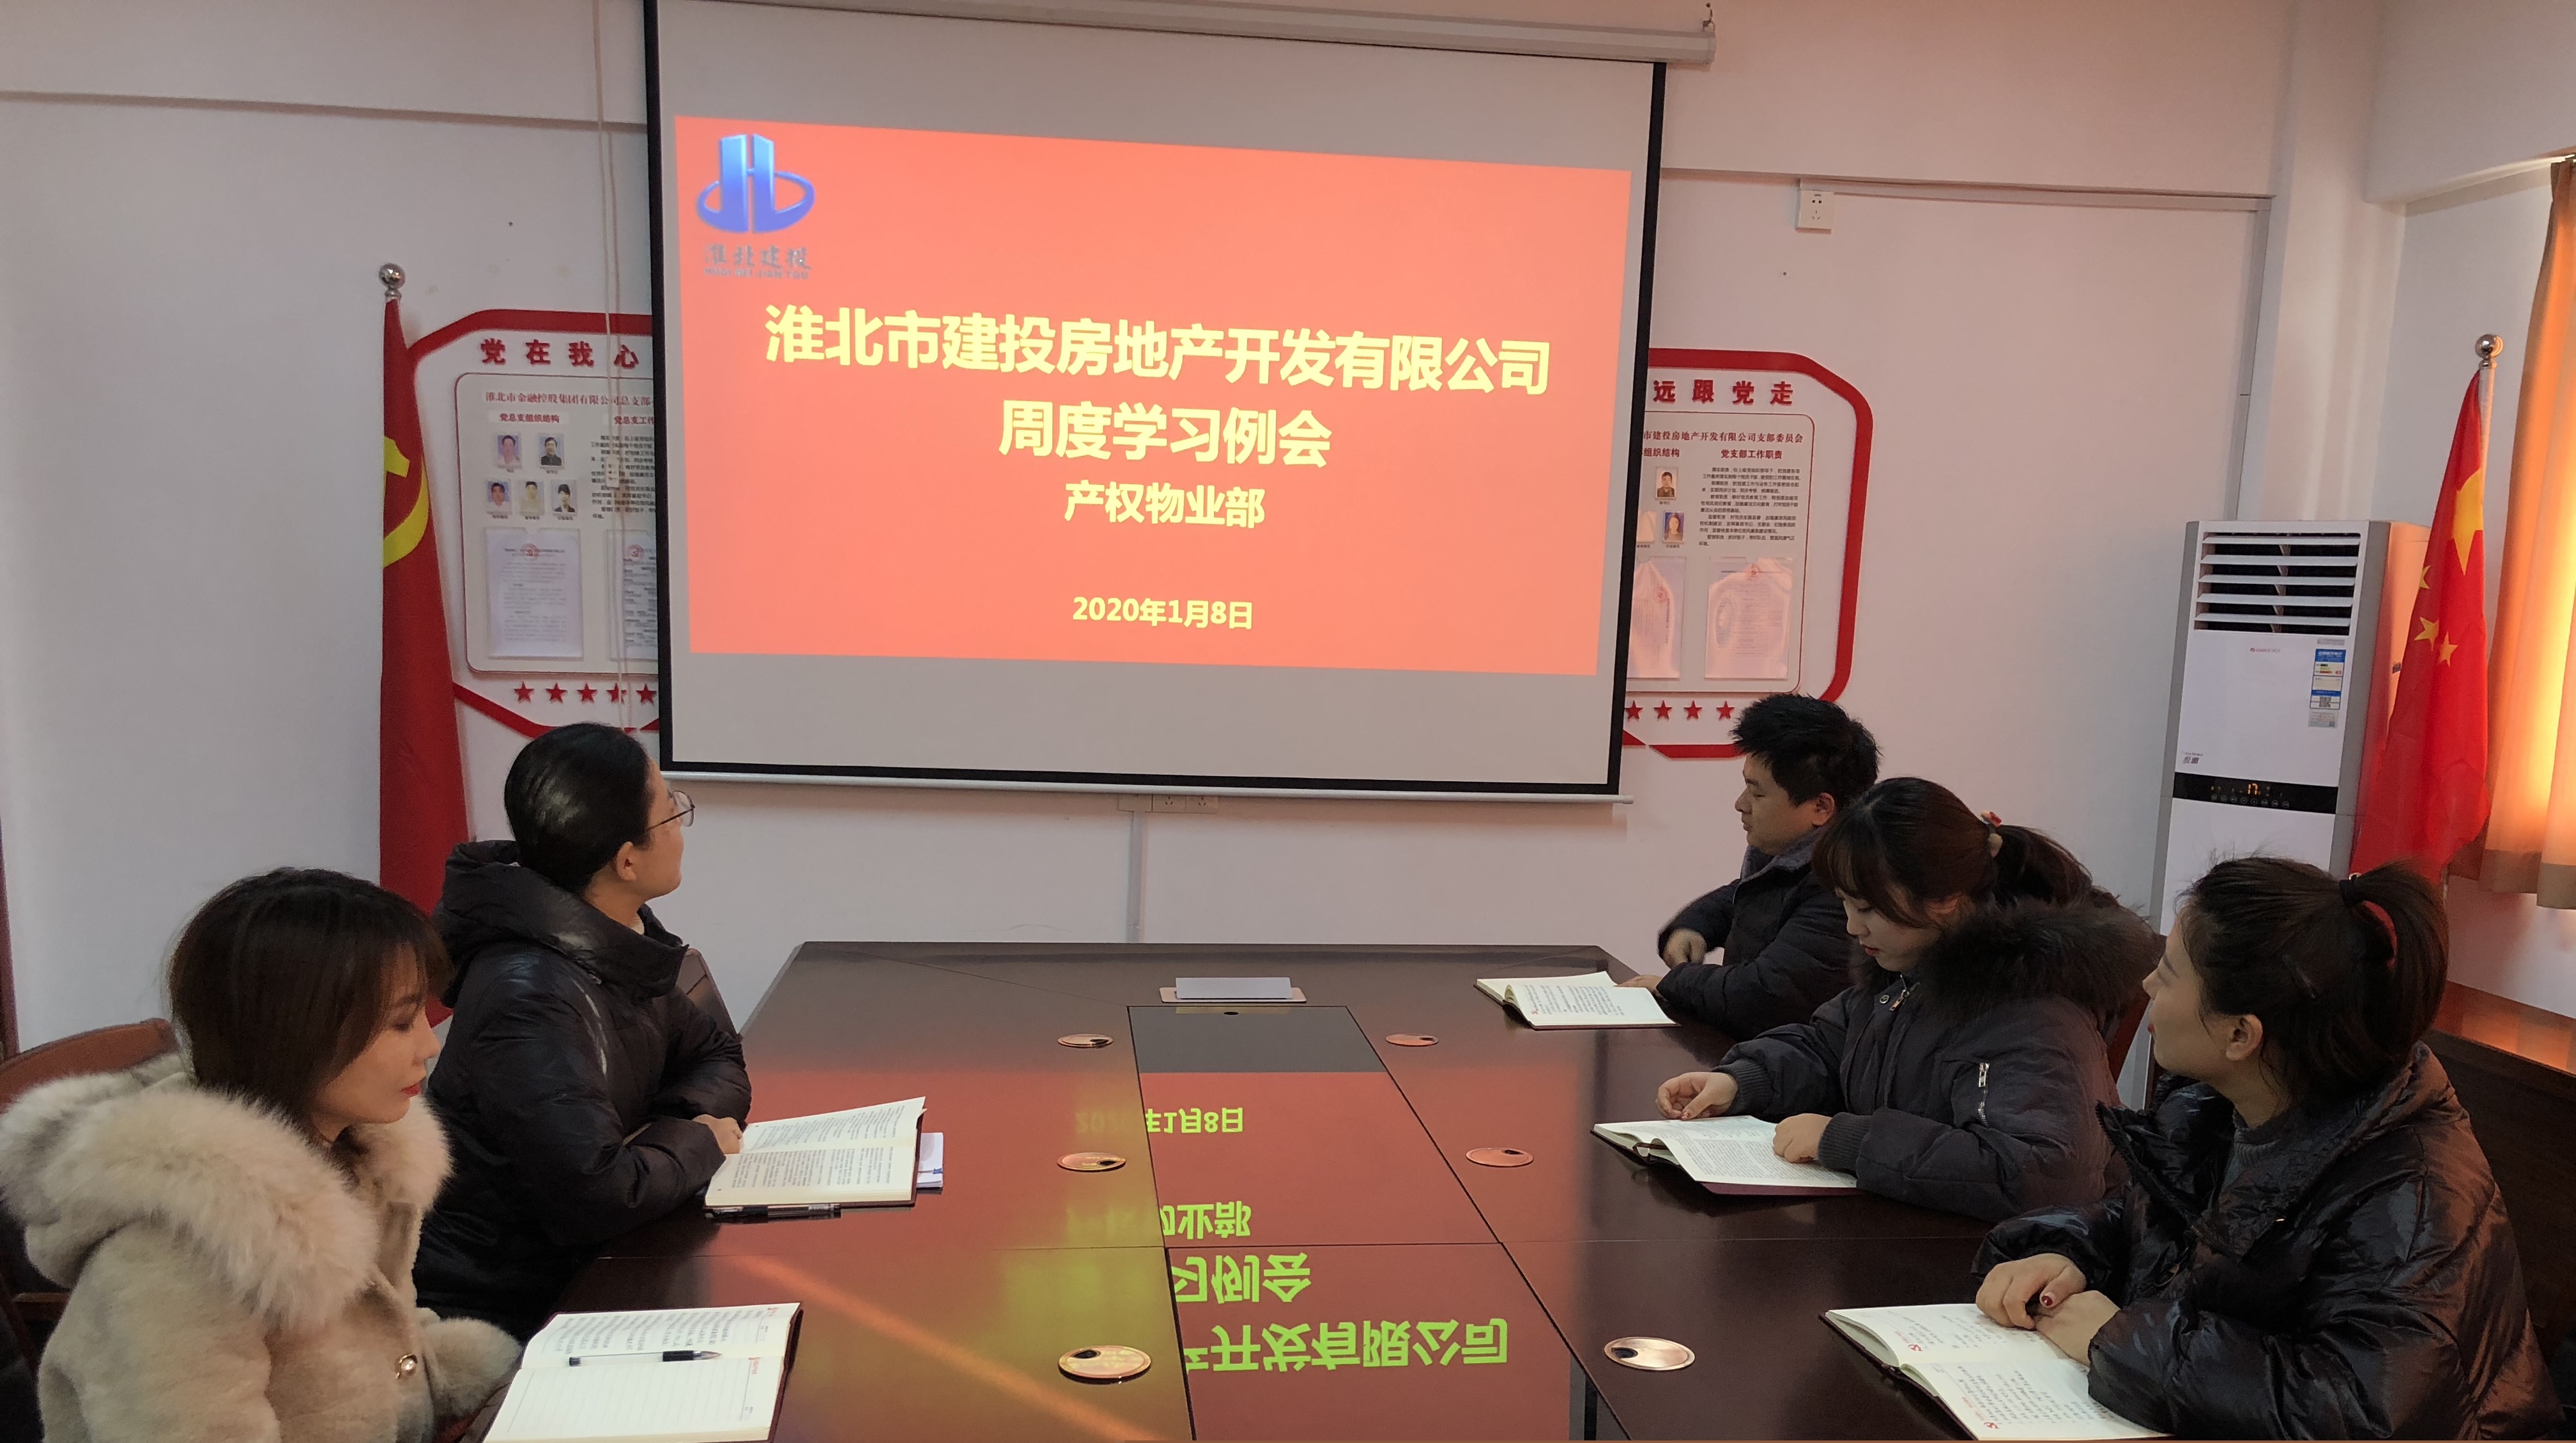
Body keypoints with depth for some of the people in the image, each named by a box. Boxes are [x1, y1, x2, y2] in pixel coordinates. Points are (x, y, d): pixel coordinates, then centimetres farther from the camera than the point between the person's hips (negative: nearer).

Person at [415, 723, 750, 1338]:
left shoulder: (618, 952, 1)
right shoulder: (531, 997, -25)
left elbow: (716, 1053, 14)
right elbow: (596, 1194, -32)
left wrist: (681, 1119, -7)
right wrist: (698, 1142, -14)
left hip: (574, 1265, 8)